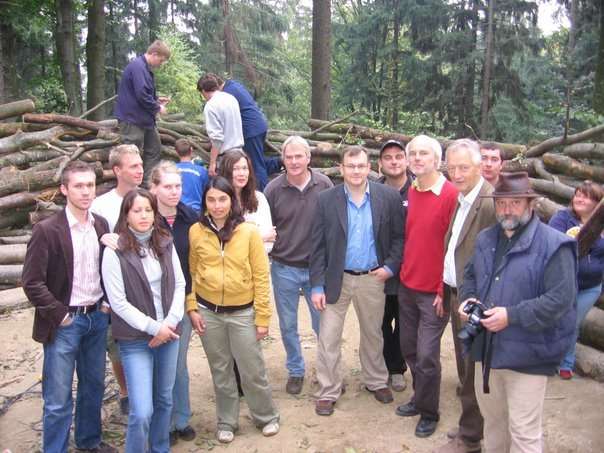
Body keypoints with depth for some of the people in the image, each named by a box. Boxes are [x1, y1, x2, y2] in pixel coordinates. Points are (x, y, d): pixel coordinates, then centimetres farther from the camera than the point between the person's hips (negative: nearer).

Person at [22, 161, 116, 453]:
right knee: (58, 400, 3)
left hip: (97, 318, 5)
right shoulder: (47, 230, -13)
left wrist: (107, 302, 3)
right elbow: (32, 283, -13)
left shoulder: (101, 225, 3)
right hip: (64, 322, -5)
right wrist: (59, 315, -13)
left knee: (94, 386, 19)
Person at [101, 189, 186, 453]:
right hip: (135, 340, -5)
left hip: (168, 334, 5)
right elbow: (118, 303, -12)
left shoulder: (165, 244, 3)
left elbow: (179, 285, 5)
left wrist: (171, 322, -8)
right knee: (142, 412, -9)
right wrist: (154, 327, -13)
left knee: (164, 400, 17)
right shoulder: (115, 252, -11)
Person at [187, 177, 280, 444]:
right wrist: (191, 308, -1)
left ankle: (266, 417, 30)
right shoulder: (195, 231, -3)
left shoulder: (249, 232, -8)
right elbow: (191, 273, 6)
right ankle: (226, 422, 32)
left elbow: (261, 276, -6)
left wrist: (263, 317, -7)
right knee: (220, 371, 15)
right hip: (208, 312, 2)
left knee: (253, 370, 7)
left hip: (242, 312, -2)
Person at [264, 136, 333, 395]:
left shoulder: (324, 185, -7)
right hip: (284, 268, 1)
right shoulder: (273, 189, -6)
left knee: (323, 324, 10)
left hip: (317, 266, -1)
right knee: (288, 325, 13)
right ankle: (295, 371, 32)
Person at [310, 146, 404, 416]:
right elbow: (317, 246, -6)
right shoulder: (326, 200, -7)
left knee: (373, 334, 18)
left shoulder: (389, 198, -5)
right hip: (336, 279, -1)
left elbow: (399, 237, 3)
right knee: (328, 338, 4)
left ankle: (376, 381, 38)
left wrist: (391, 267, -9)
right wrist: (317, 285, -9)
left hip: (372, 279, 1)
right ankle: (327, 392, 19)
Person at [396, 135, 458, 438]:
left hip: (434, 292, -6)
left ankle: (429, 412, 18)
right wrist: (402, 272, 10)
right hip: (406, 286, 6)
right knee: (409, 348, 14)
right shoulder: (410, 193, 6)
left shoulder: (451, 195, -13)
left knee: (427, 355, -2)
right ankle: (420, 399, 33)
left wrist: (444, 290, -12)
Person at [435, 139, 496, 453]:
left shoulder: (490, 203, -21)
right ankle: (470, 426, 38)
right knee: (465, 366, 21)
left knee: (471, 371, 5)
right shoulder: (460, 199, 8)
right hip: (455, 293, 9)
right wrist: (446, 290, 13)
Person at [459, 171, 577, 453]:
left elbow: (560, 299, -20)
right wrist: (468, 299, 0)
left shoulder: (554, 245, -14)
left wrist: (511, 316, -24)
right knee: (491, 416, 23)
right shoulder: (486, 239, 9)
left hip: (526, 355, -6)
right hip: (487, 348, 7)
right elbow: (470, 276, 22)